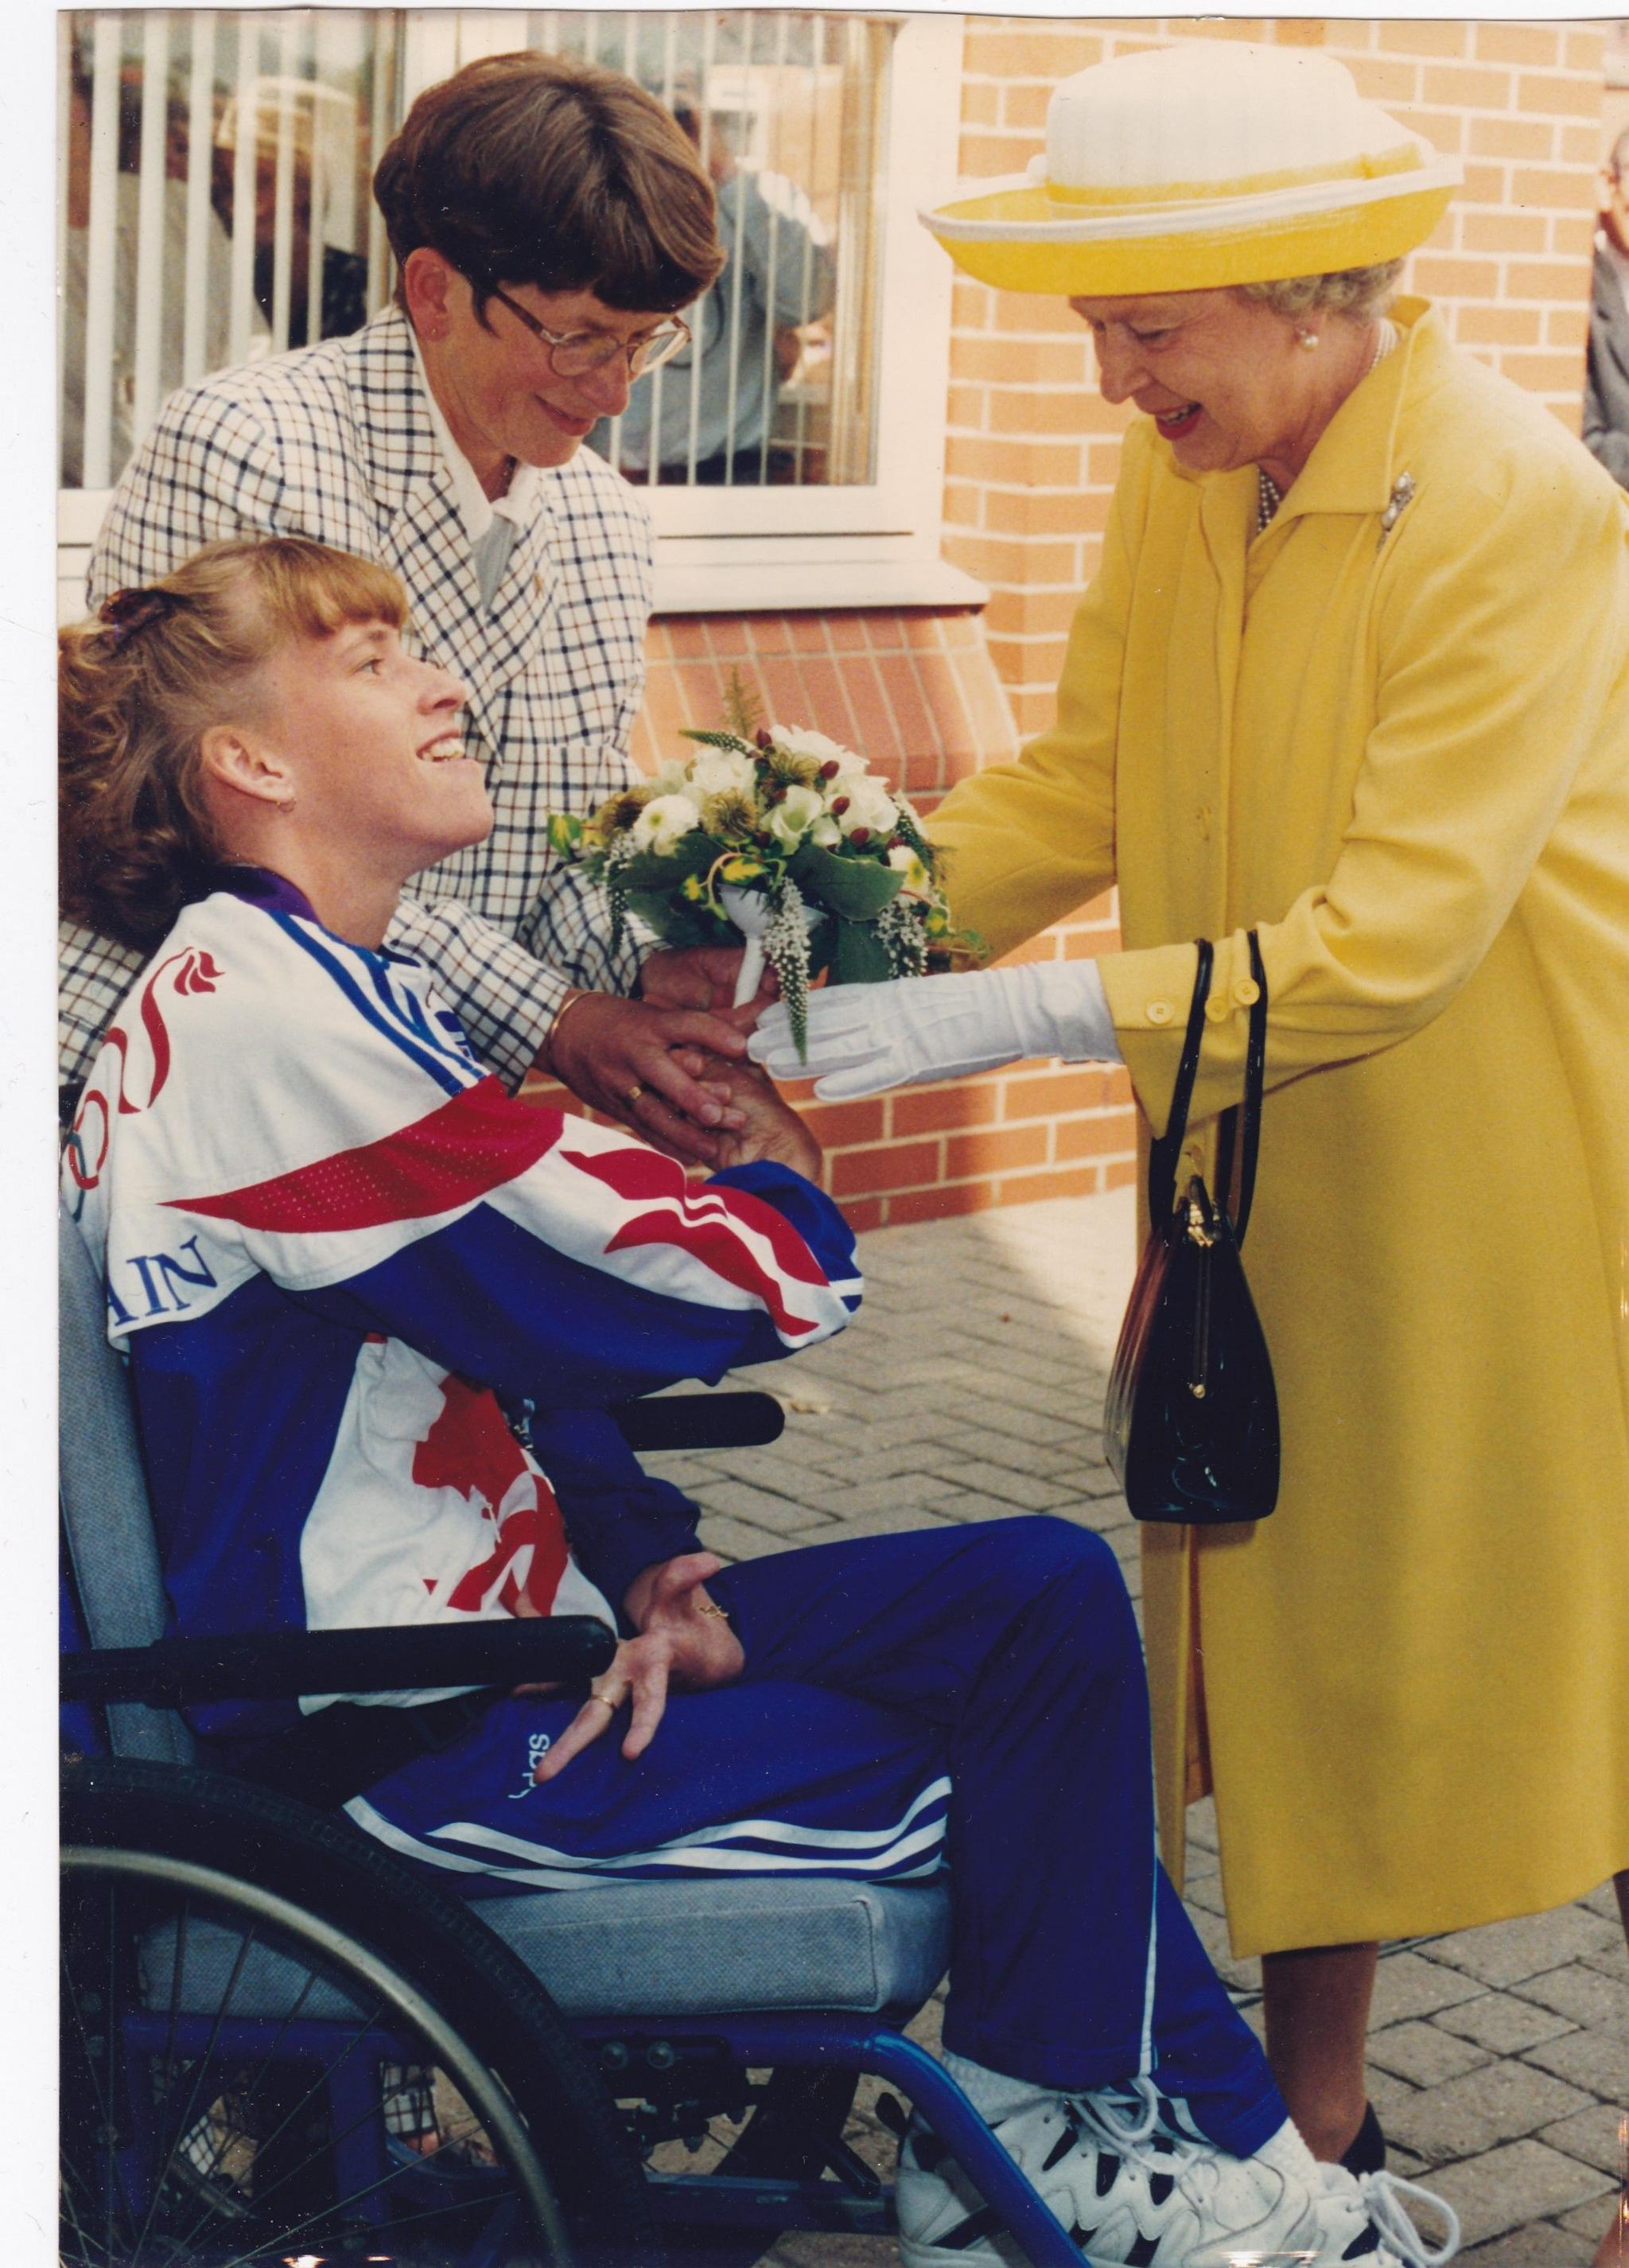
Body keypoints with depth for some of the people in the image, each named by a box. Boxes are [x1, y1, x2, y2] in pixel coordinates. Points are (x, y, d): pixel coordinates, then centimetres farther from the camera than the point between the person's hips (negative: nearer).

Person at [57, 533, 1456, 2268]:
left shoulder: (350, 993, 13)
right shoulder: (249, 1009, -21)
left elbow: (529, 1328, 16)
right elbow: (671, 1280, -23)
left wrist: (652, 1568, -1)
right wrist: (783, 1182, 0)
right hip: (401, 1739, -10)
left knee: (1048, 1592, 5)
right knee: (1039, 1795, -6)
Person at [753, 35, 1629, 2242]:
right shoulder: (1179, 483, 1)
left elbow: (1389, 938, -27)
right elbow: (1077, 784, 7)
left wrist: (1032, 1016, -31)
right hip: (1271, 1199, 7)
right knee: (1296, 1641, 14)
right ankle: (1308, 2124, 30)